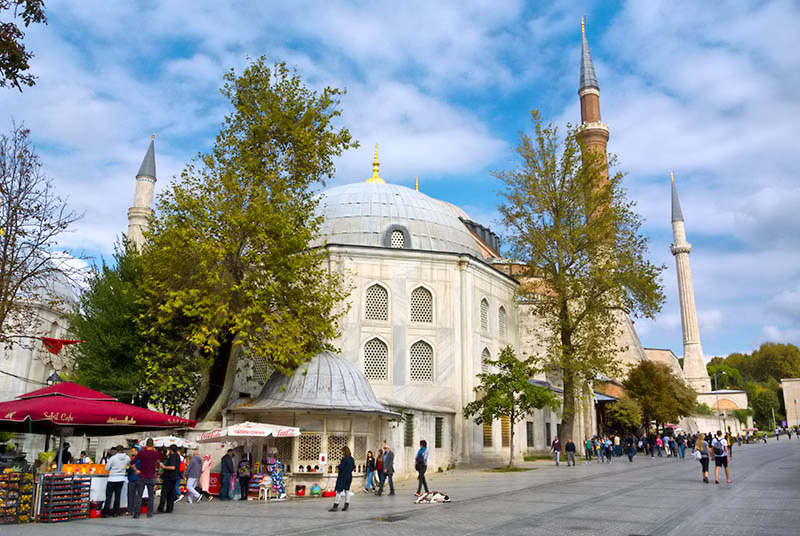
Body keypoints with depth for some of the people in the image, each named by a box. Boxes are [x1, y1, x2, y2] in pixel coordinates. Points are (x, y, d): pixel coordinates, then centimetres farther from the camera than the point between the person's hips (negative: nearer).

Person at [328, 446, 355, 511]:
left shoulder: (344, 459, -18)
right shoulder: (352, 459, 5)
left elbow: (341, 468, -20)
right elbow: (353, 467, 13)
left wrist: (337, 466, -1)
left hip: (343, 476, -7)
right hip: (349, 476, 7)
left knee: (339, 491, -2)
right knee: (347, 490, 11)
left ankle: (335, 506, 1)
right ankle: (346, 506, 12)